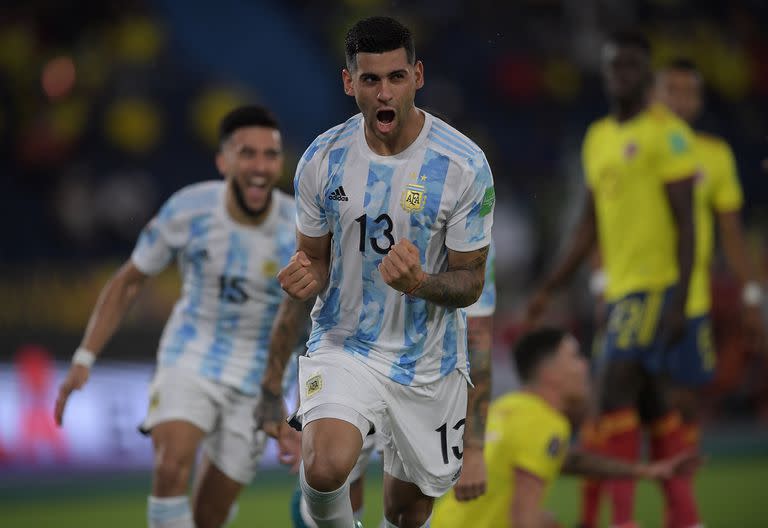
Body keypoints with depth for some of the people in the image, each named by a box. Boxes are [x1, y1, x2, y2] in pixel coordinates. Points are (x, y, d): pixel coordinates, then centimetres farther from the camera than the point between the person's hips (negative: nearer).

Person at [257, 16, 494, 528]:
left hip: (429, 364, 0)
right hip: (344, 347, 0)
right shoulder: (322, 158, -7)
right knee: (325, 469, -28)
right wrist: (306, 278, -18)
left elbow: (470, 282, -7)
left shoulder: (464, 164, -14)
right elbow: (315, 256, 7)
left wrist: (419, 284, -30)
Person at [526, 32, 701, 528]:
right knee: (652, 404, 10)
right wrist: (549, 289, 19)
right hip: (620, 287, 8)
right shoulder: (598, 138, 17)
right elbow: (591, 226, 22)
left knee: (616, 391, -16)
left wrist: (679, 302, -17)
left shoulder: (667, 132, -7)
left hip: (655, 283, -8)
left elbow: (686, 222, -11)